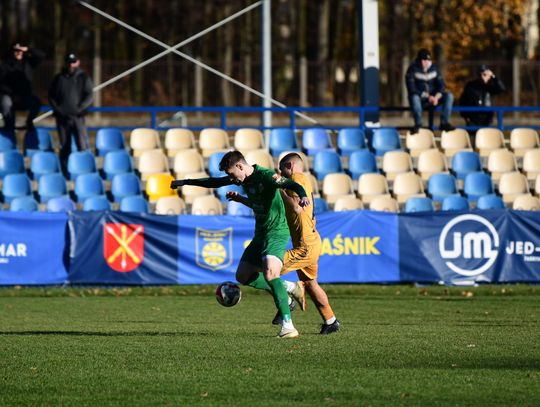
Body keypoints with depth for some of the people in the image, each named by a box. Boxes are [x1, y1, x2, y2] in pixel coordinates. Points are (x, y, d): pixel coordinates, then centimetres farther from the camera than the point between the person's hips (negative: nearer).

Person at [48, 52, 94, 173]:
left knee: (82, 146, -9)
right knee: (64, 147, 5)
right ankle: (65, 171, 9)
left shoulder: (84, 78, 6)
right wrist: (57, 109, -6)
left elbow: (90, 96, -2)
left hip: (78, 117, -2)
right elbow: (51, 96, 9)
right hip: (62, 117, 2)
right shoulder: (59, 78, 11)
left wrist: (80, 108, -16)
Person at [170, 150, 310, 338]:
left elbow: (293, 185, -33)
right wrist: (185, 182, 30)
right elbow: (214, 182, 23)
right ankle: (289, 289, 17)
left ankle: (288, 325, -29)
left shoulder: (266, 176, -18)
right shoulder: (243, 179, 8)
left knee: (270, 272, -29)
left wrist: (303, 196, -55)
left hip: (276, 232, -9)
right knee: (242, 275, 9)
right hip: (260, 233, 9)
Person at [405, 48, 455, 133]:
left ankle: (444, 122, -22)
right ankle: (418, 124, -32)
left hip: (433, 98, 4)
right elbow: (411, 89, -16)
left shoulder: (434, 68, 4)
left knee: (449, 95, -20)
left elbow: (441, 85, 1)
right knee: (414, 97, -39)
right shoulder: (413, 69, -9)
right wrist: (428, 96, -24)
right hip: (420, 99, -4)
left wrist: (437, 97, -20)